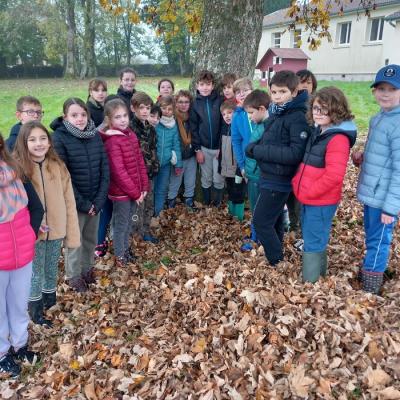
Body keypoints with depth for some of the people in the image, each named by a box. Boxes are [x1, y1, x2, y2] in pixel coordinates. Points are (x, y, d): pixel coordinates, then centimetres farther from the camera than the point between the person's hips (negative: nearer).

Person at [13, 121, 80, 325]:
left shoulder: (57, 166, -6)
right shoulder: (18, 167, -14)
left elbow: (69, 201, -3)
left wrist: (73, 234, -3)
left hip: (56, 229, 3)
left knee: (52, 270, 22)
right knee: (35, 273, 14)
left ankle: (50, 301, 45)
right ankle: (35, 310, 35)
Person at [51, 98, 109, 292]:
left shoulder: (95, 135, -1)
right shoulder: (59, 138, -15)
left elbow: (104, 168, -1)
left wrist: (99, 199, -9)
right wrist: (82, 203, -16)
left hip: (95, 201, 4)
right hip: (73, 202, -4)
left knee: (91, 238, 19)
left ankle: (87, 268, 41)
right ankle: (73, 275, 33)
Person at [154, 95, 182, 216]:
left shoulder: (174, 126, 2)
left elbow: (176, 145, 7)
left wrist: (178, 163, 9)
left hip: (166, 163, 4)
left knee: (162, 190, 14)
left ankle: (158, 214, 27)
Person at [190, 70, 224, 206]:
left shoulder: (220, 101, -5)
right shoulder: (195, 103, 1)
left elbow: (224, 125, -5)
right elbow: (193, 128, 2)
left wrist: (222, 147, -9)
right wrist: (197, 149, -3)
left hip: (218, 147, -1)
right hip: (203, 147, 2)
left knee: (218, 180, 3)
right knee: (206, 179, 11)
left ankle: (218, 206, 20)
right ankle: (206, 206, 25)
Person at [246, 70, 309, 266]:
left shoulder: (298, 118, -19)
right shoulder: (275, 112, 7)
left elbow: (296, 154, -27)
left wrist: (258, 151, -23)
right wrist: (254, 147, -3)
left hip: (278, 180, -8)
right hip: (270, 176, 9)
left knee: (261, 221, -3)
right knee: (274, 220, 21)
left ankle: (277, 263, 14)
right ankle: (277, 255, 39)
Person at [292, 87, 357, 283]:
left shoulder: (338, 138, -20)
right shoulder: (318, 132, 10)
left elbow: (334, 176, -26)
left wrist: (307, 192, -19)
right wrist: (297, 182, 8)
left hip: (322, 202, -9)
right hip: (308, 199, 9)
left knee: (312, 244, 2)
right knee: (315, 240, 22)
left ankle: (310, 283, 17)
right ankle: (319, 274, 40)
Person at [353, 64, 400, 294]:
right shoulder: (378, 119, 8)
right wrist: (363, 157, 4)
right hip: (372, 193, 8)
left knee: (378, 242, 4)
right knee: (372, 238, 22)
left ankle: (368, 294, 19)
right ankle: (370, 272, 41)